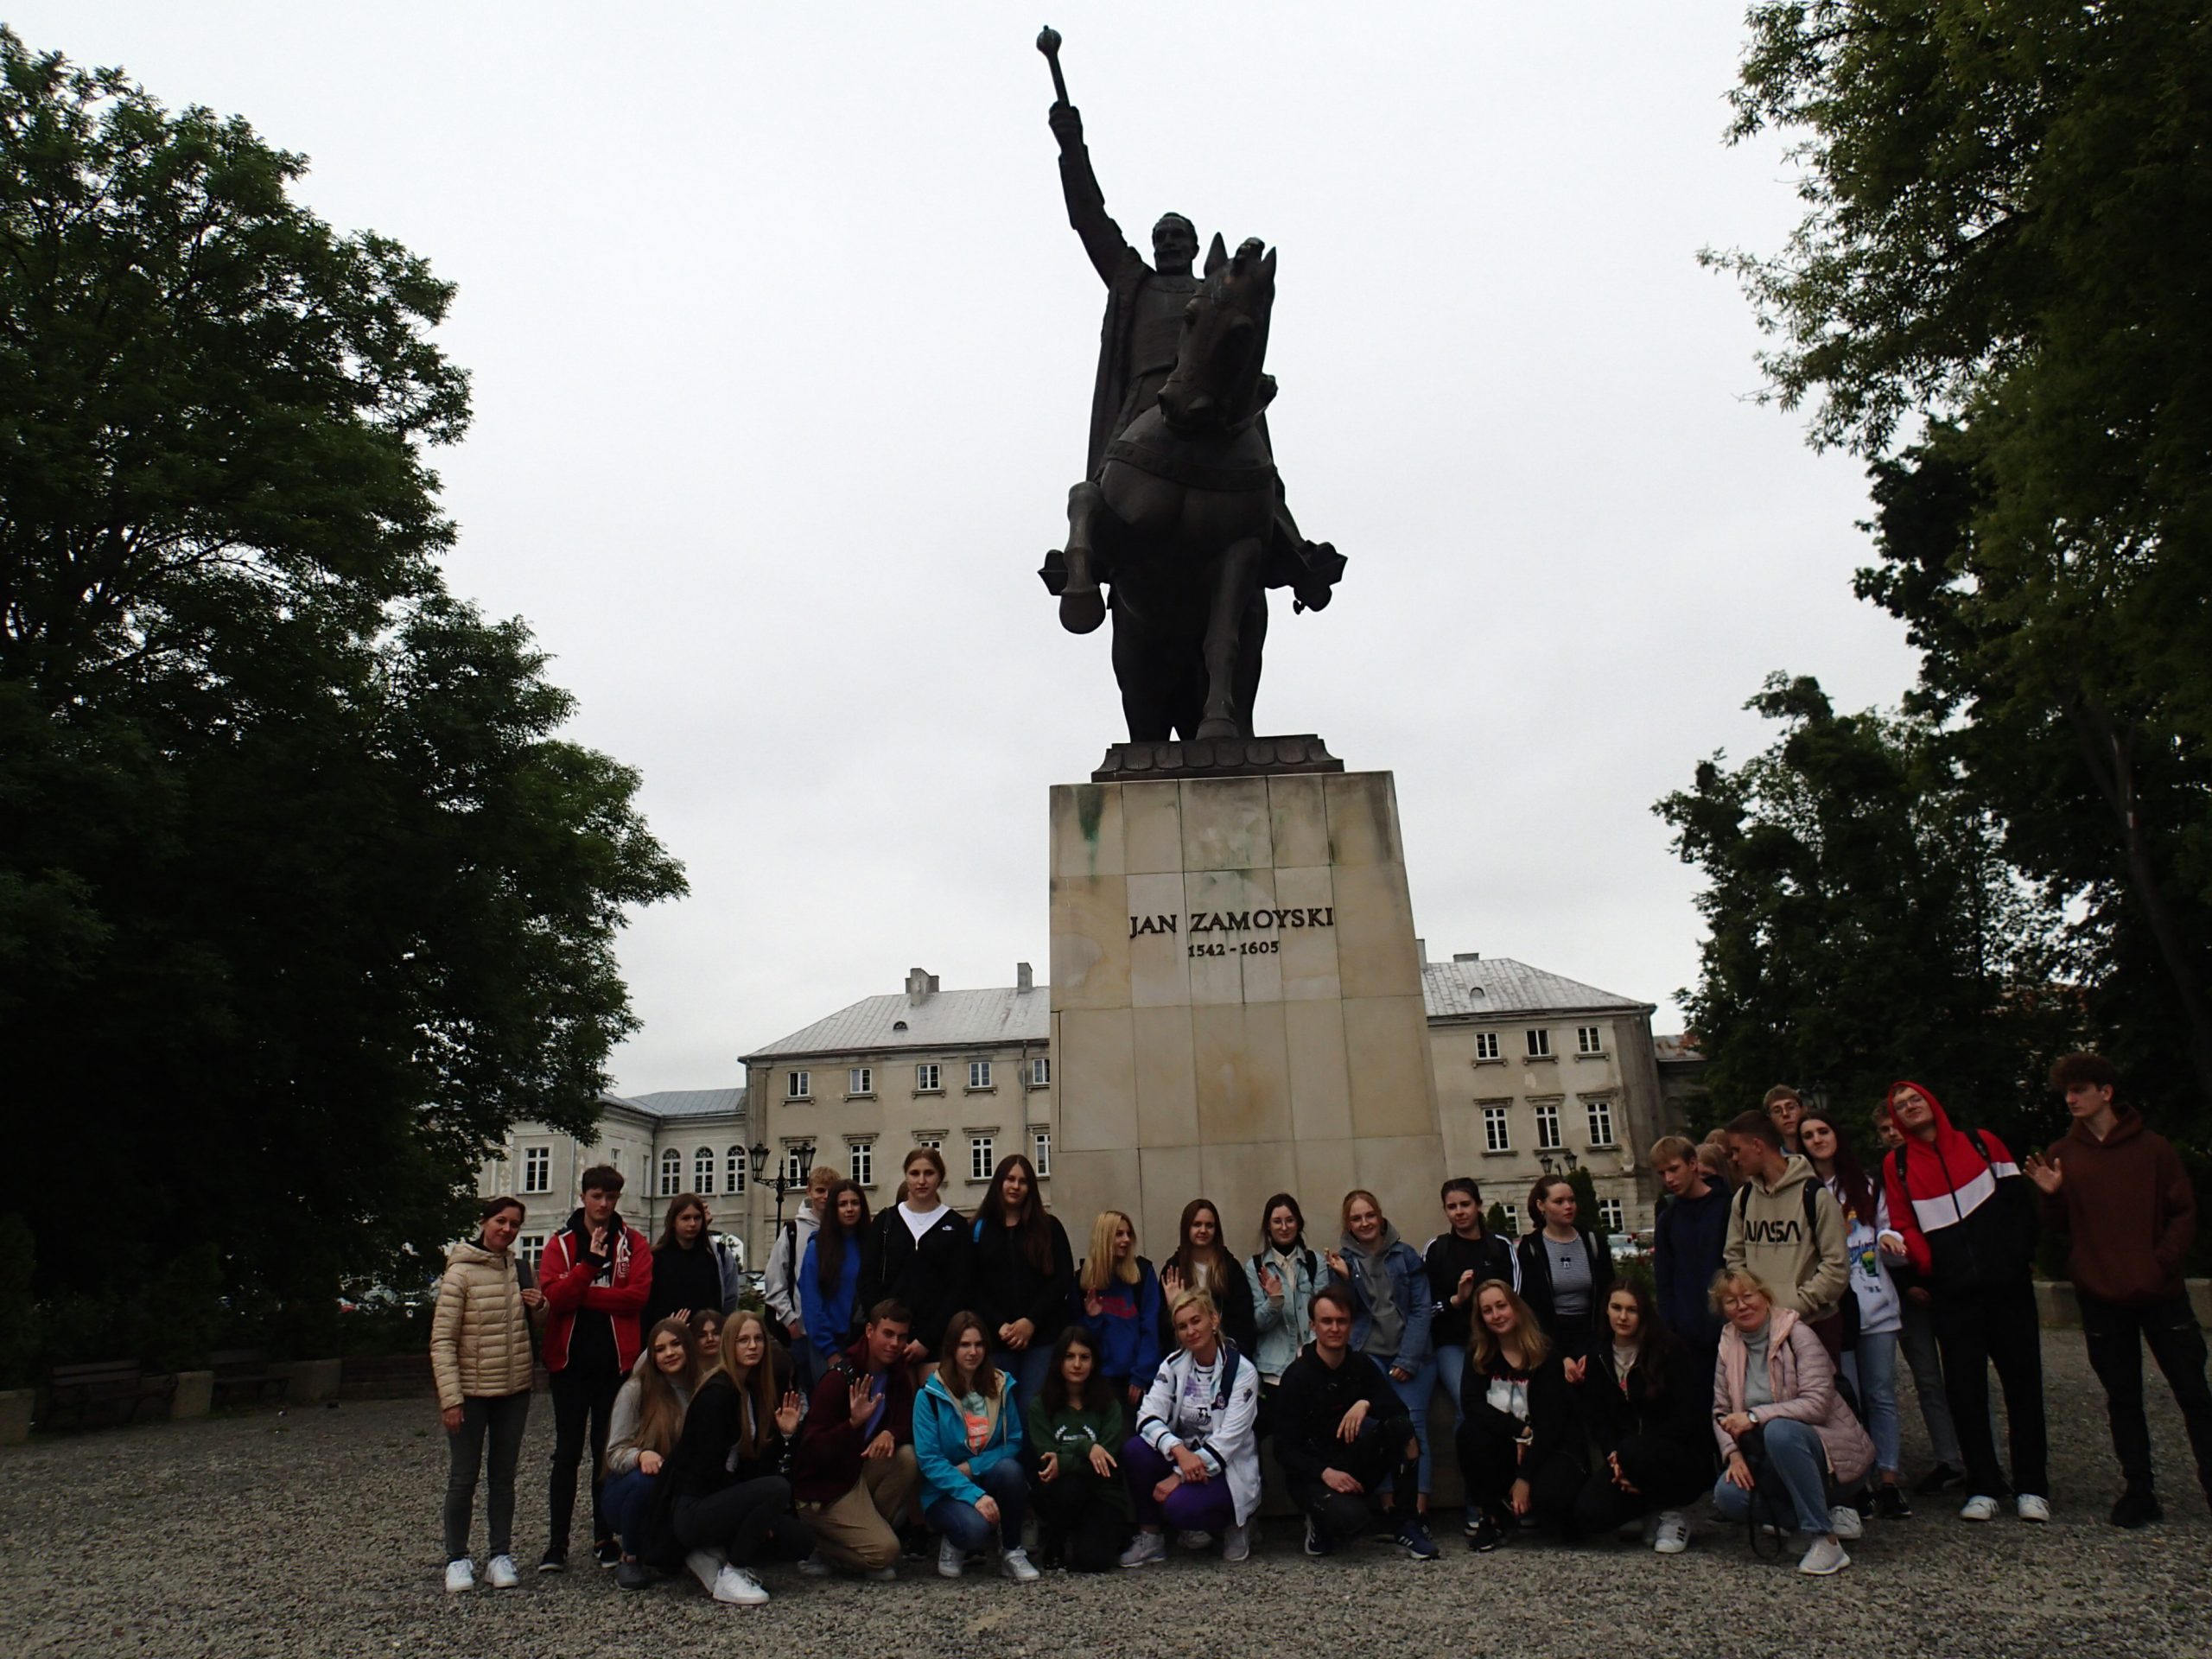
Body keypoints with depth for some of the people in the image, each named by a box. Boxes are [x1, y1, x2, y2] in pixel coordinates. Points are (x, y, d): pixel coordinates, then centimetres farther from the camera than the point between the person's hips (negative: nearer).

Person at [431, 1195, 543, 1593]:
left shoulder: (521, 1269, 6)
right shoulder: (461, 1272, -11)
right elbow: (441, 1340, -13)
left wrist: (539, 1306, -4)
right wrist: (451, 1397, -19)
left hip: (515, 1390, 5)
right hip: (471, 1392, -5)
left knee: (504, 1476, 12)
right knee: (463, 1478, 4)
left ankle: (501, 1554, 21)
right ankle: (457, 1558, 17)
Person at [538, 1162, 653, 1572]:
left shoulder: (633, 1243, 2)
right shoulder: (561, 1243, 3)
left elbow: (637, 1296, -12)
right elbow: (554, 1296, -11)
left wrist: (581, 1295, -13)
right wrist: (590, 1262, -21)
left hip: (616, 1362, 0)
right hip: (570, 1360, 0)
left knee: (607, 1451, 9)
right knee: (567, 1452, 4)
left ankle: (606, 1537, 19)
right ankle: (556, 1543, 10)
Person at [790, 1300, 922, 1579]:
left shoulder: (897, 1373, 1)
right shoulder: (839, 1378, -20)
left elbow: (909, 1422, 0)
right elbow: (813, 1449, -23)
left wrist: (891, 1433, -23)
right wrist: (854, 1422, -39)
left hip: (862, 1467, 7)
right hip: (825, 1486, -7)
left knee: (908, 1457, -21)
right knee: (885, 1551, -21)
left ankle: (869, 1529, -4)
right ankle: (823, 1546, 6)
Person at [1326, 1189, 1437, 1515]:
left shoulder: (1406, 1255, 8)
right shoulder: (1342, 1259, 10)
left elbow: (1422, 1309, 4)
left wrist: (1407, 1360, -5)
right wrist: (1343, 1278, -11)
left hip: (1411, 1354, 0)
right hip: (1367, 1353, 0)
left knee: (1412, 1420, -20)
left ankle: (1419, 1506, -19)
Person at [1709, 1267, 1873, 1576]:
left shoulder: (1798, 1336, -13)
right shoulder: (1729, 1346, 4)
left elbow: (1817, 1404, -24)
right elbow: (1721, 1411, 4)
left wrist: (1754, 1417, -29)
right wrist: (1734, 1454, -14)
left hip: (1830, 1448, -6)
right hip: (1776, 1460, 6)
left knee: (1779, 1430, -37)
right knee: (1728, 1495, -22)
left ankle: (1825, 1540, -26)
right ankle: (1828, 1517, -1)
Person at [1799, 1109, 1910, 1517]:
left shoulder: (1866, 1187, 13)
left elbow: (1887, 1232, 14)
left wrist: (1893, 1242, -7)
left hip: (1875, 1304, 3)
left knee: (1881, 1395, 4)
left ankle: (1888, 1481, 9)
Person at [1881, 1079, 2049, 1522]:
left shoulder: (1980, 1143, 6)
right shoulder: (1897, 1164, 6)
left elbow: (2019, 1198, 5)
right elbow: (1905, 1225, 3)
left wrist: (2024, 1253, -4)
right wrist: (1926, 1266, -11)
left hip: (2009, 1284, 0)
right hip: (1954, 1292, 0)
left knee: (2022, 1381, 4)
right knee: (1964, 1388, -1)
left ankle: (2032, 1486, 12)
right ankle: (1983, 1486, 7)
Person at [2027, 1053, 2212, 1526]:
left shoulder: (2152, 1148, 0)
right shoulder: (2062, 1155, 5)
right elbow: (2060, 1226, 10)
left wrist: (2164, 1260, -12)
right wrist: (2051, 1196, -11)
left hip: (2160, 1292, -2)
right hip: (2101, 1296, 2)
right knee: (2123, 1400, 8)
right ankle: (2139, 1491, 15)